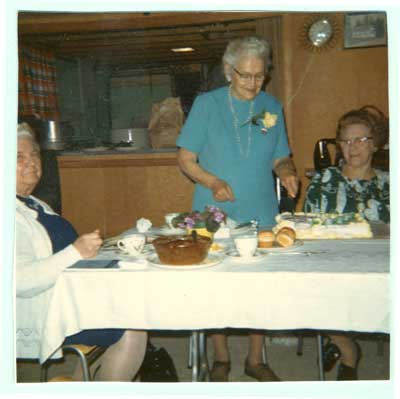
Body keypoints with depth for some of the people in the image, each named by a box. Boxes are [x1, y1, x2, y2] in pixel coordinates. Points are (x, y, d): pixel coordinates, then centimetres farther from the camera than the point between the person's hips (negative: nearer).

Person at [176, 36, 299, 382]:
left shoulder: (272, 107, 5)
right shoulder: (207, 104, -4)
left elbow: (280, 159, 11)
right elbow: (186, 159, -4)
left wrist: (287, 172, -12)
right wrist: (213, 182, -21)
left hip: (261, 214, 3)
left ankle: (255, 359, 27)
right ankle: (221, 359, 27)